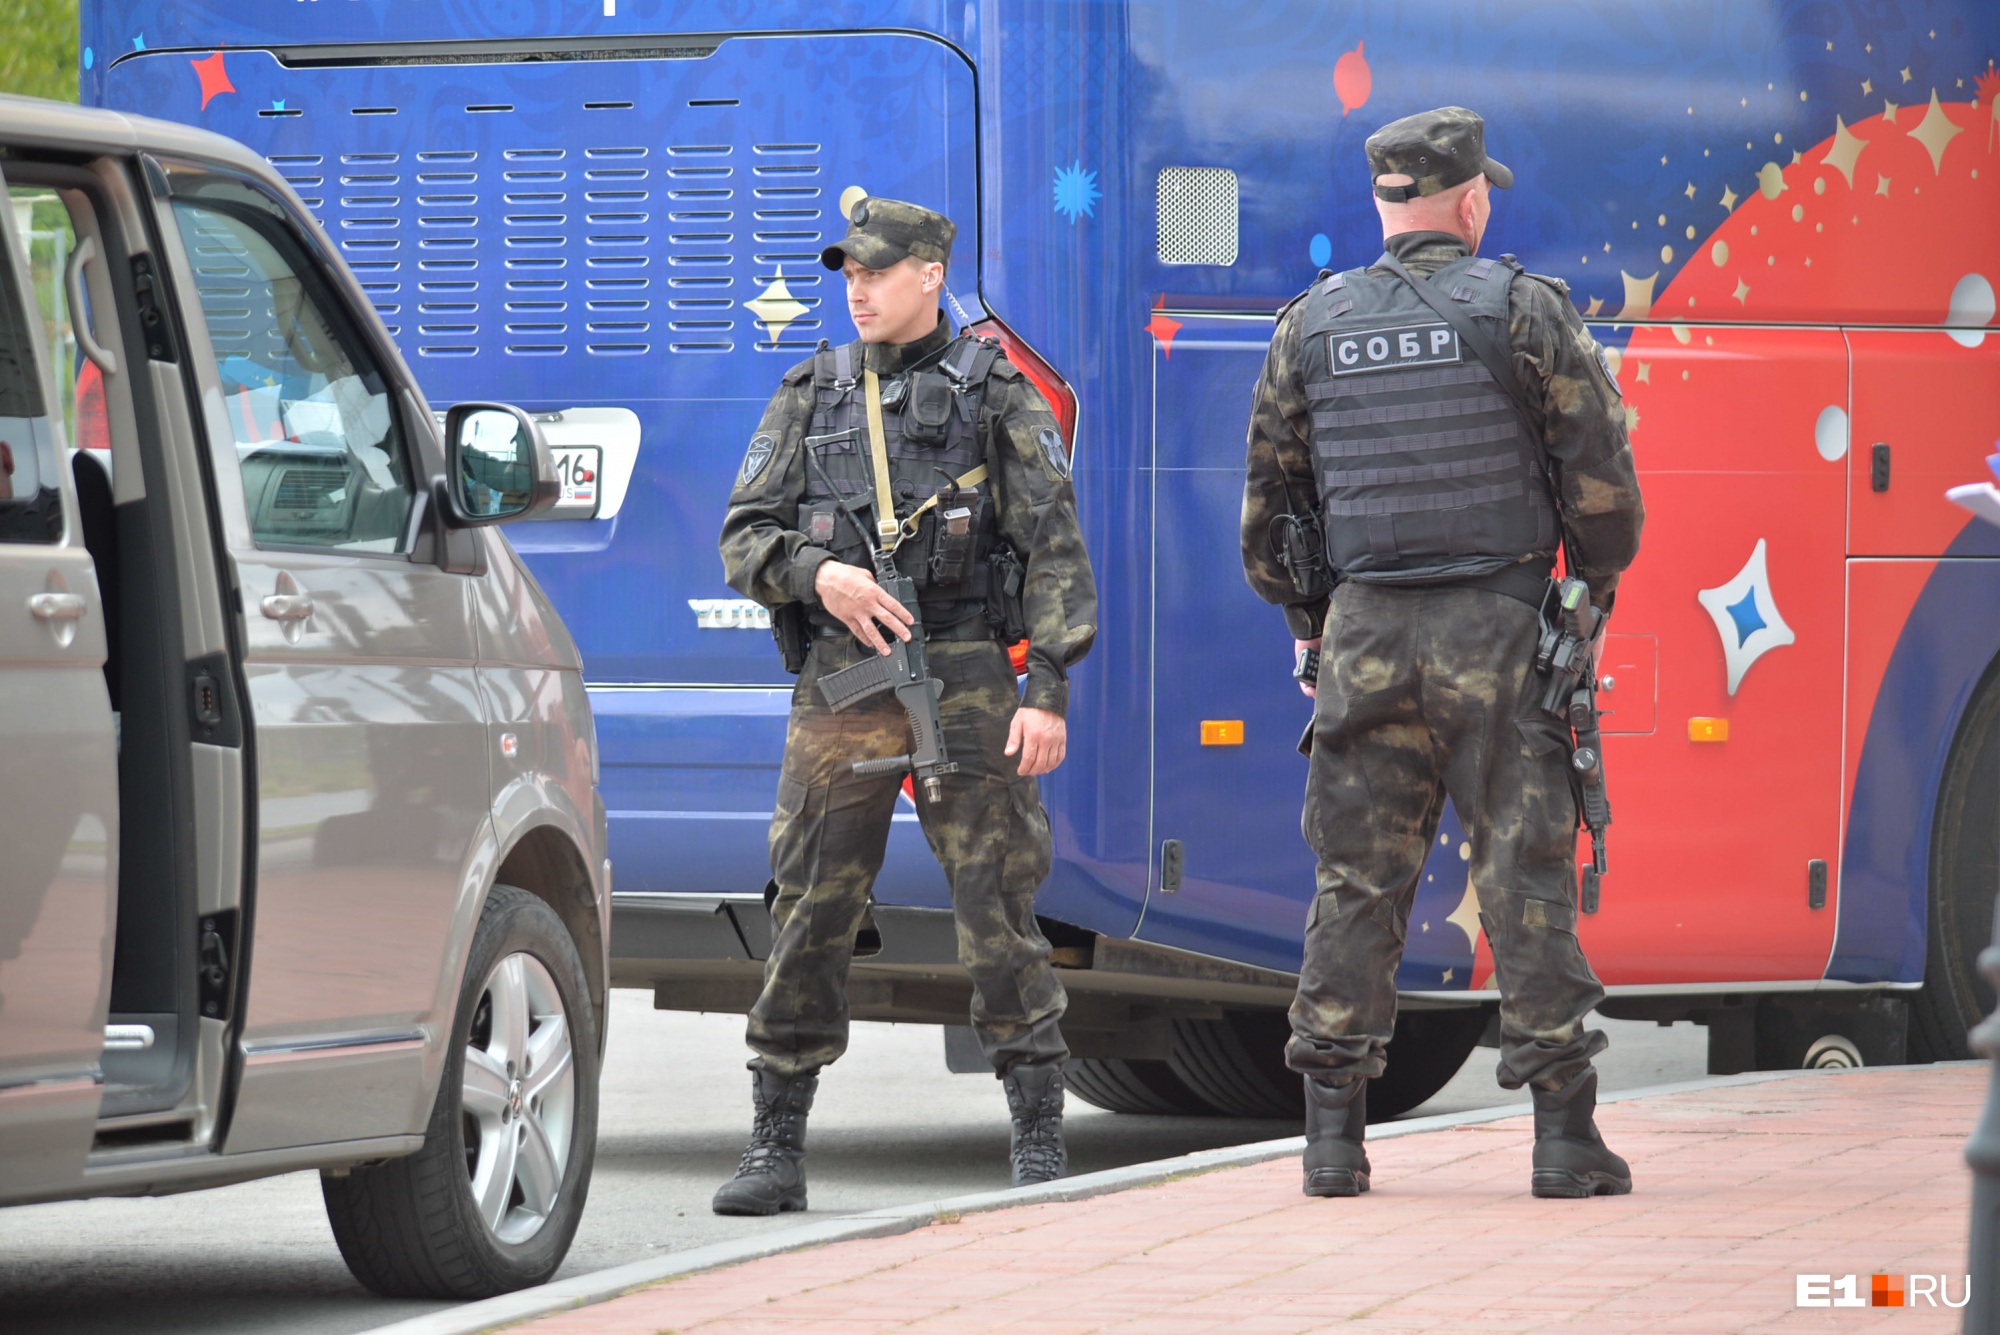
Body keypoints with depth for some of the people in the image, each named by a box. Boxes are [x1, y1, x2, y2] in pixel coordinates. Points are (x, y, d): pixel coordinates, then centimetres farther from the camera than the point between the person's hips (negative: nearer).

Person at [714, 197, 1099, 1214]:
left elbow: (1054, 550, 0)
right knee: (809, 914, 1)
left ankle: (1039, 1143, 1)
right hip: (838, 681, 3)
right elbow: (744, 540, 10)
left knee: (998, 909, -5)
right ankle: (776, 1150, 6)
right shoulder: (812, 397, 14)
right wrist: (819, 575, -12)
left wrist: (1049, 692, -10)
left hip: (962, 681, -3)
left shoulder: (996, 395, 5)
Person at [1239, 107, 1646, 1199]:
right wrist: (1594, 589, 12)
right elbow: (1600, 471, -3)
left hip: (1365, 629, 3)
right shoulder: (1523, 309, -3)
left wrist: (1306, 620, 25)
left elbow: (1268, 497, 13)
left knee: (1357, 876, 6)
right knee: (1525, 873, -1)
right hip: (1499, 623, -3)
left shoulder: (1313, 324, 7)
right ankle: (1563, 1134, -2)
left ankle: (1333, 1138, 4)